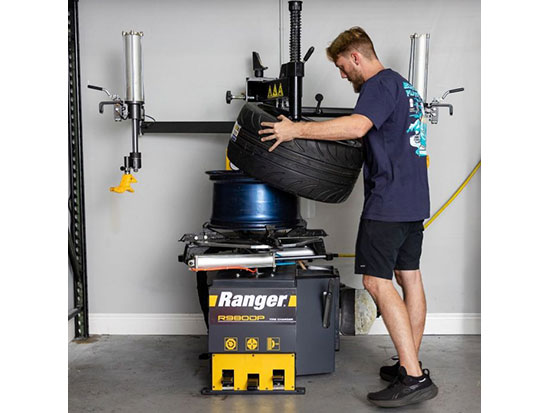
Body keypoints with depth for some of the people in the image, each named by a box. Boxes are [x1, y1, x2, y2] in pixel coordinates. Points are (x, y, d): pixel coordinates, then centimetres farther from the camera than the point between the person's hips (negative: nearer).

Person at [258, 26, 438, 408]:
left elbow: (358, 125, -28)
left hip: (389, 200, -10)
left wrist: (296, 129, -25)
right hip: (415, 198, 10)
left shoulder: (379, 84, -9)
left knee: (377, 281, -10)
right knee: (409, 276, 11)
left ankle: (414, 378, -10)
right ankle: (410, 365, 20)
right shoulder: (403, 85, 21)